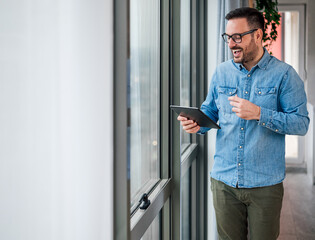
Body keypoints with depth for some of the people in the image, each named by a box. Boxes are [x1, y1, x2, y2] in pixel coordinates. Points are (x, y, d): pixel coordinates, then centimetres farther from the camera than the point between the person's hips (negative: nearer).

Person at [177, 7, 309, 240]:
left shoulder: (284, 74, -7)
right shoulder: (222, 72, 6)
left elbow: (301, 123, -12)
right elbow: (210, 112, 15)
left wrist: (259, 114, -24)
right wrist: (198, 124, -9)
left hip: (265, 184, -3)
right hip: (224, 181, 3)